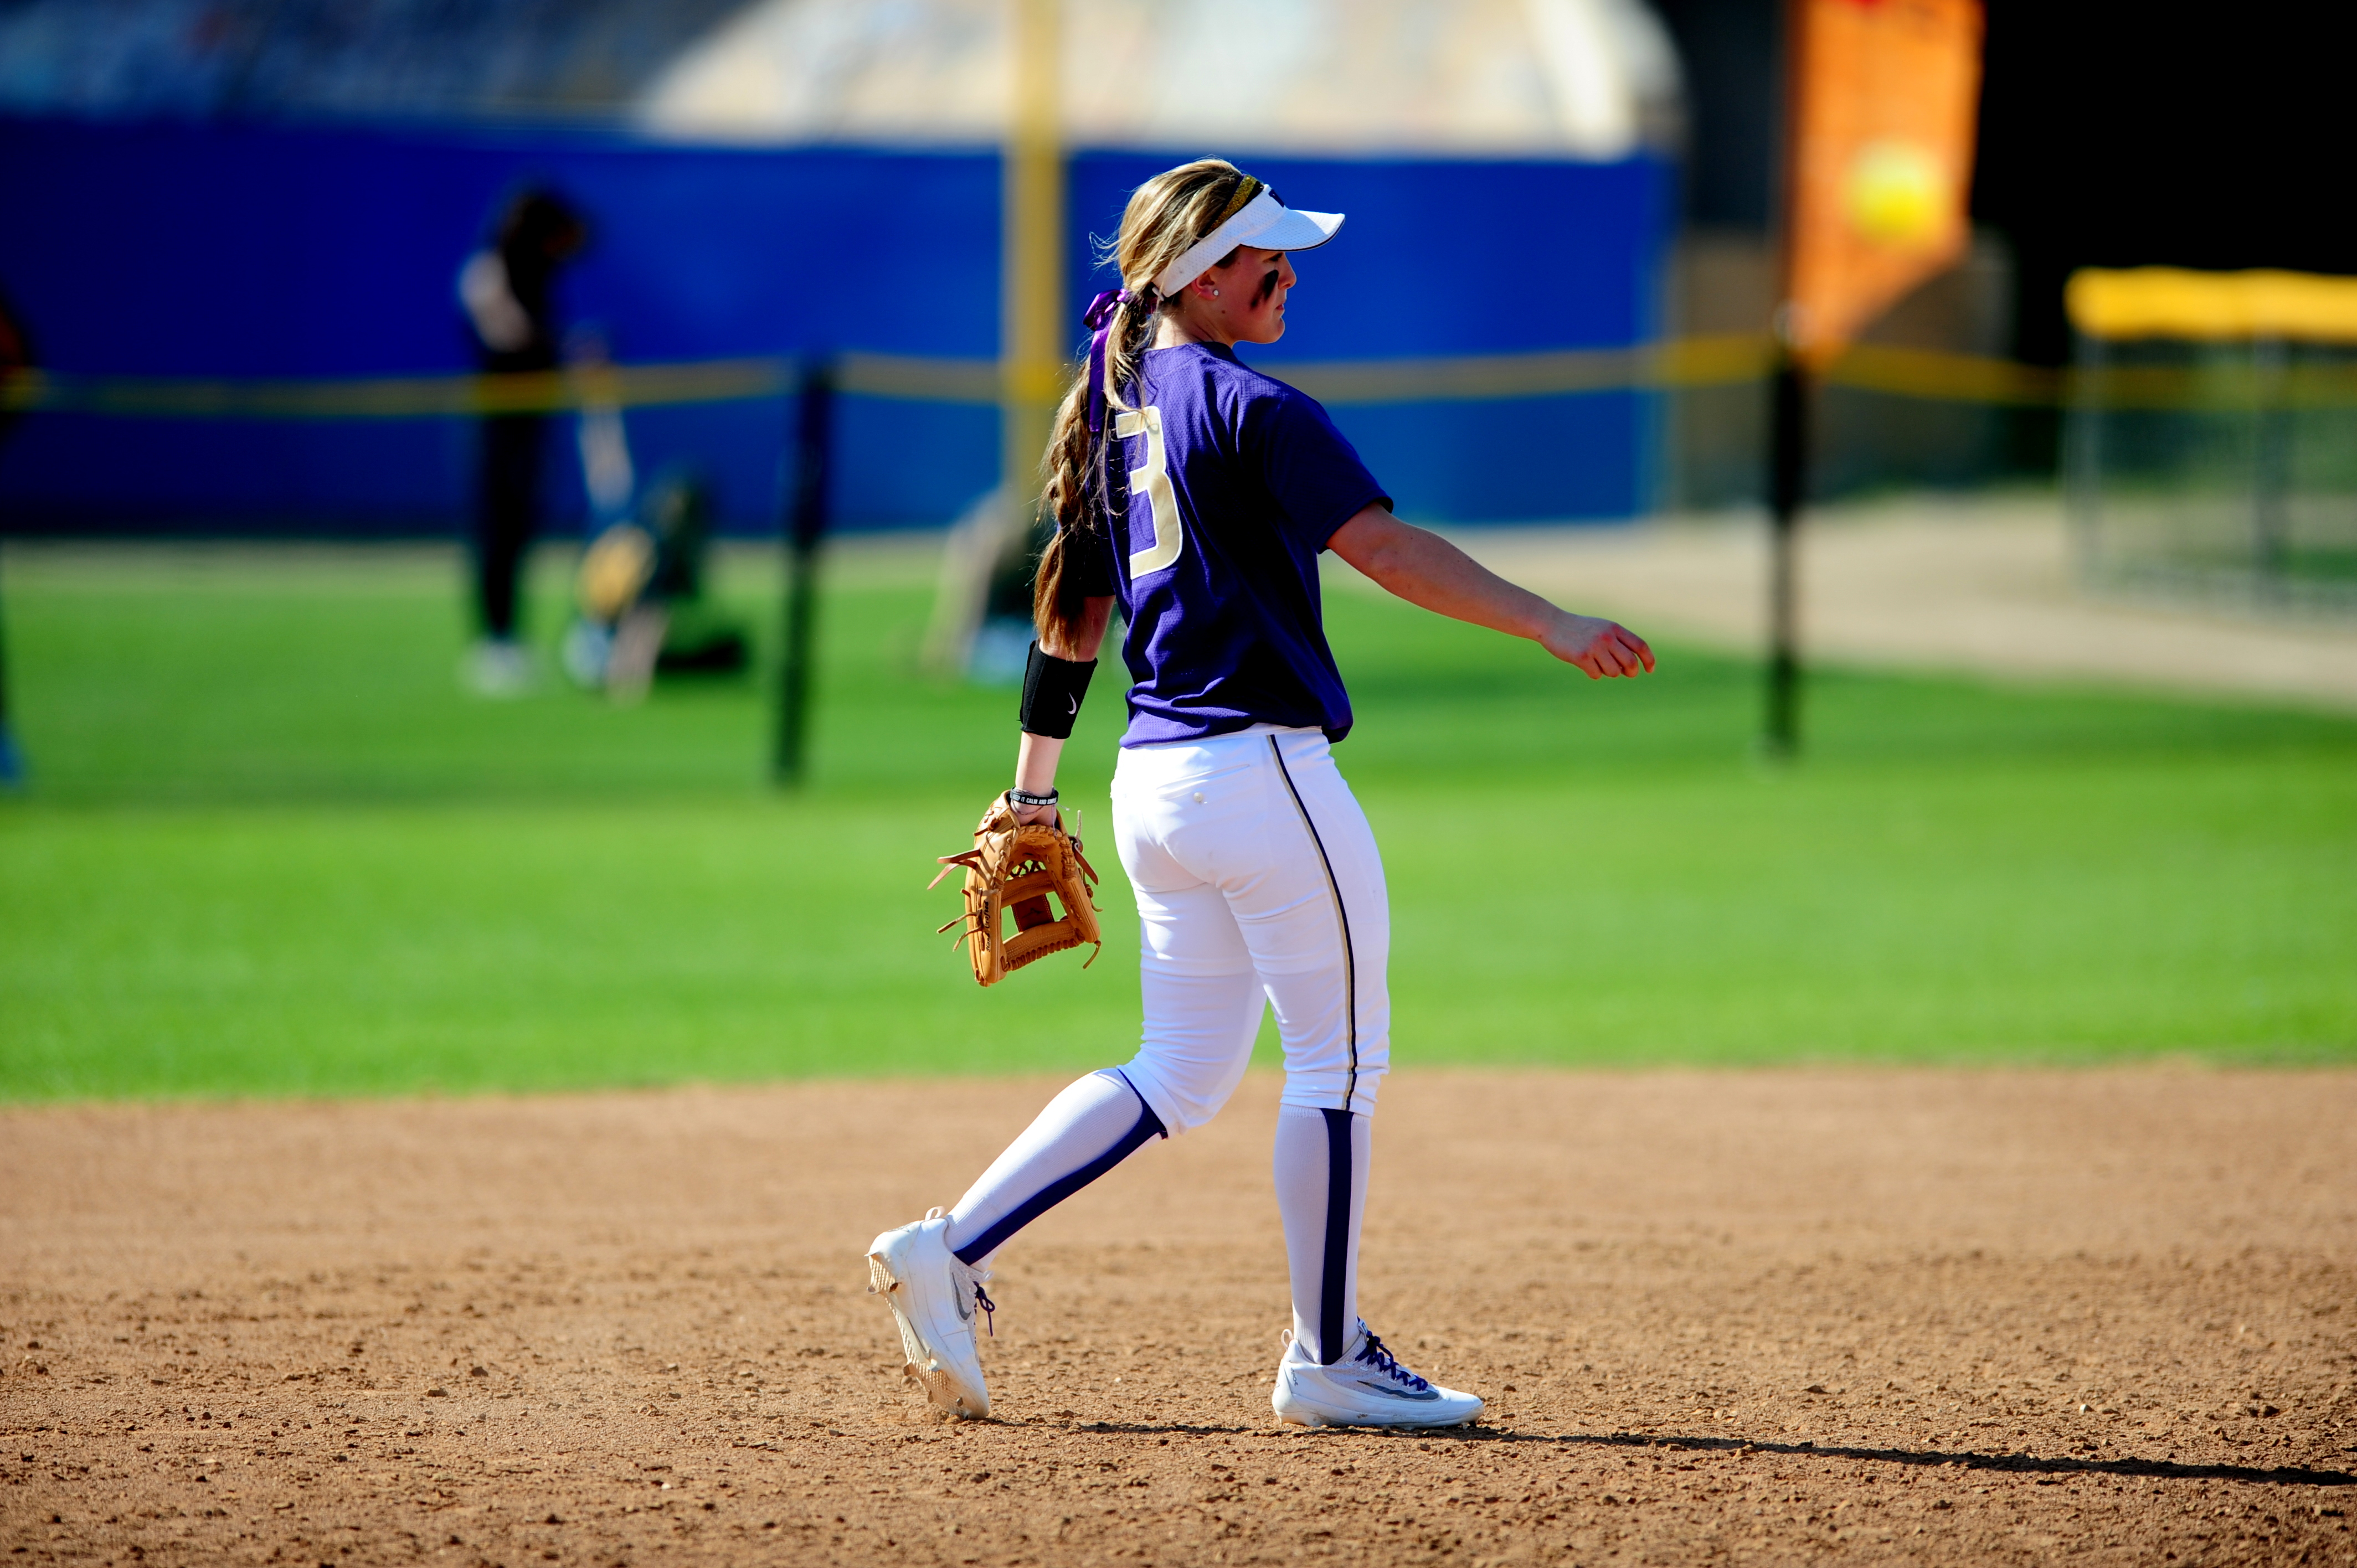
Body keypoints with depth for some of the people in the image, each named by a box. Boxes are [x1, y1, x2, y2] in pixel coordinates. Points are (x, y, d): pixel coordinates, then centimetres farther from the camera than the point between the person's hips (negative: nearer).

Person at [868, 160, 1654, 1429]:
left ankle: (949, 1251, 5)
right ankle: (1326, 1361, 7)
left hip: (1152, 779, 9)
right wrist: (1552, 626, -23)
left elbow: (1070, 609, 18)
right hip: (1259, 766, -9)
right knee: (1342, 1058, 2)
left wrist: (1033, 794, 22)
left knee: (1181, 1076, 14)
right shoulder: (1250, 410, -12)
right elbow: (1388, 549, -20)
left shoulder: (1110, 410, 14)